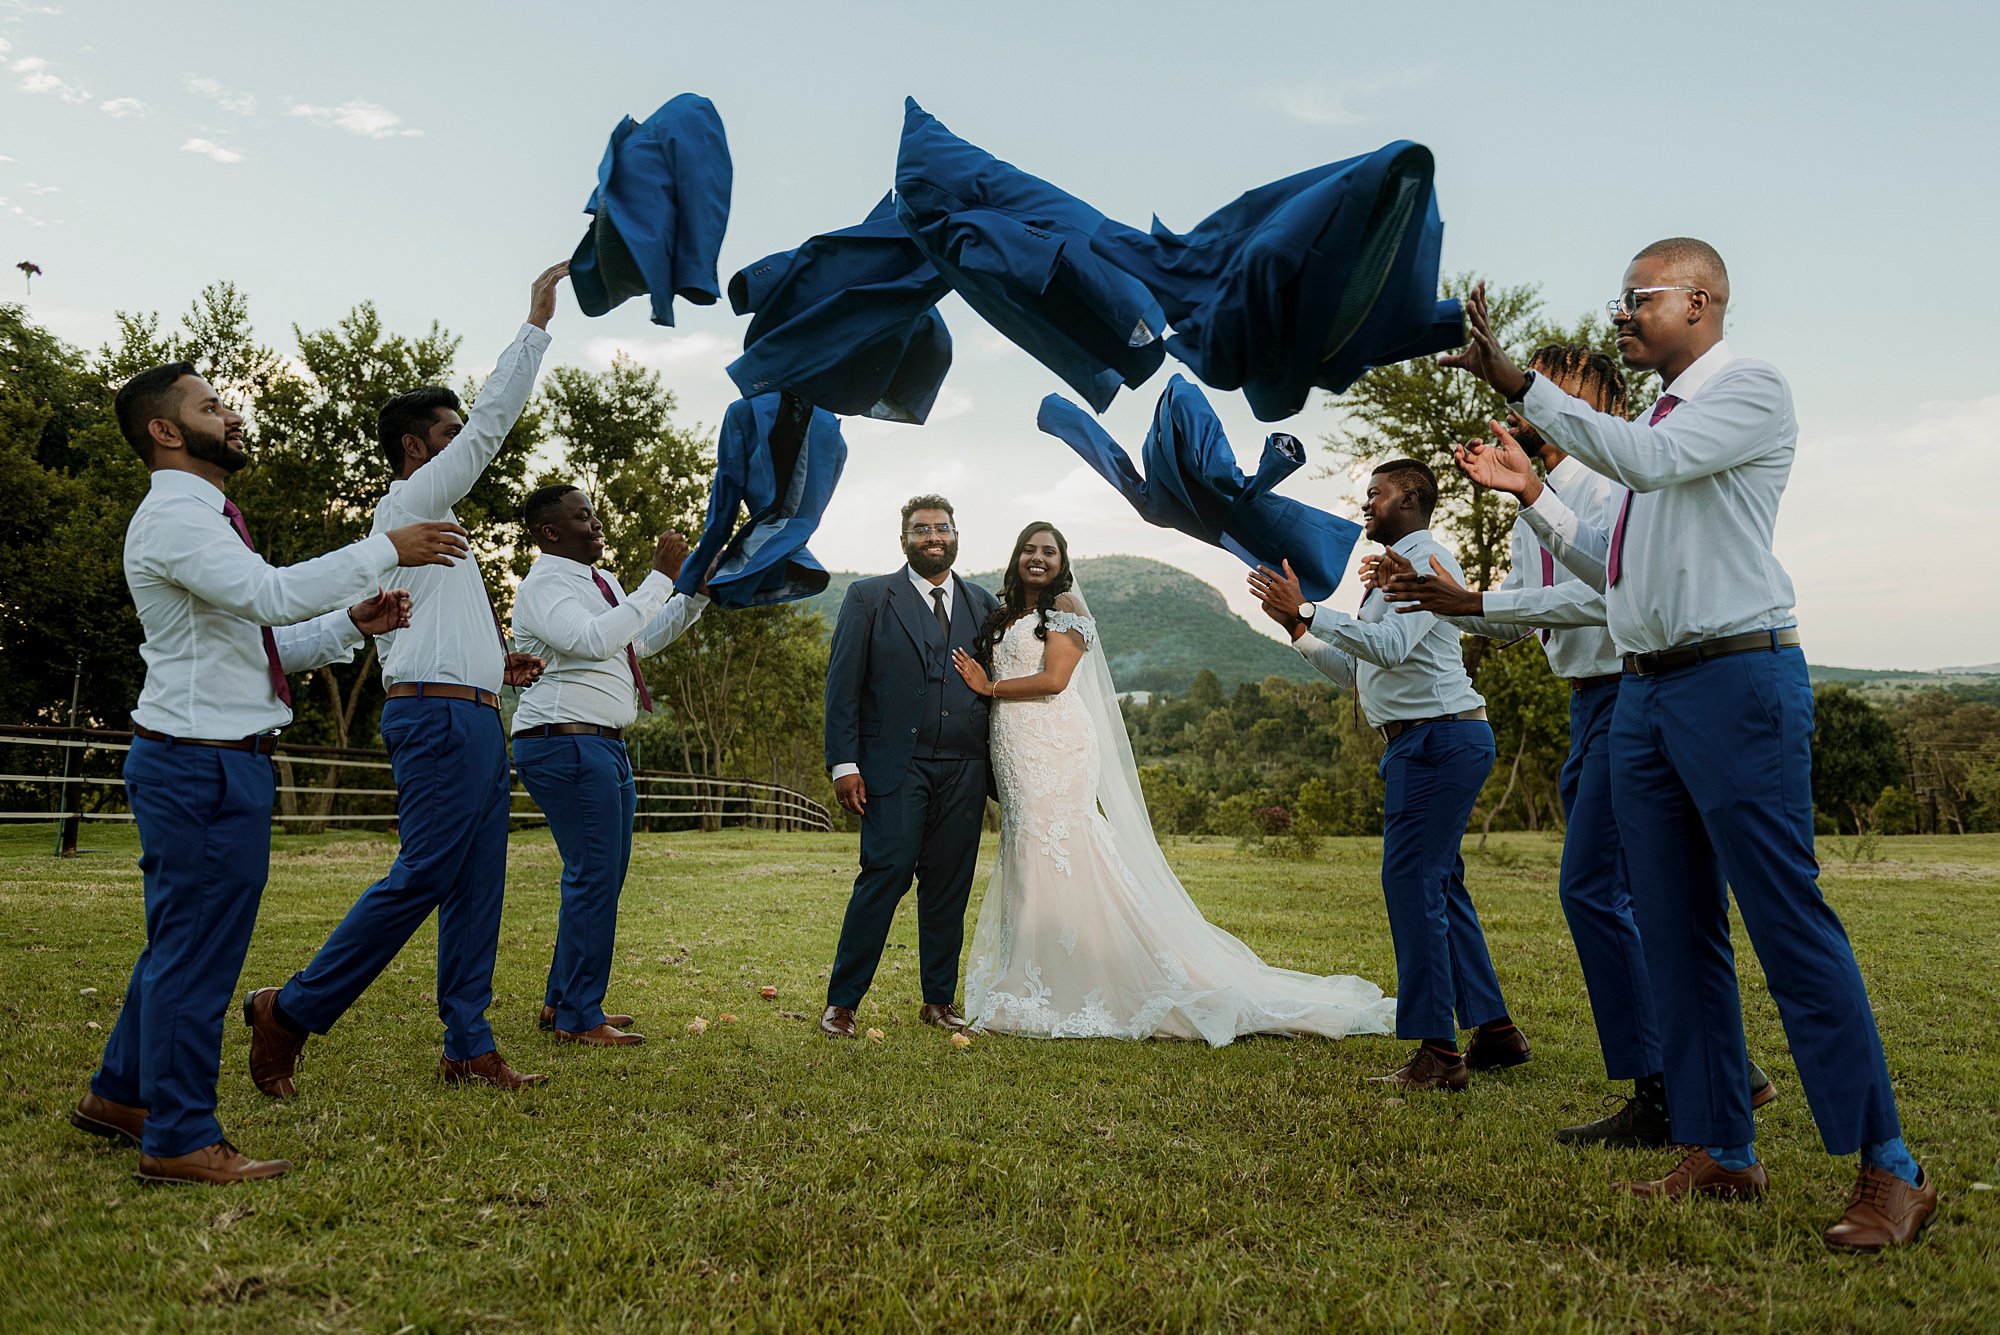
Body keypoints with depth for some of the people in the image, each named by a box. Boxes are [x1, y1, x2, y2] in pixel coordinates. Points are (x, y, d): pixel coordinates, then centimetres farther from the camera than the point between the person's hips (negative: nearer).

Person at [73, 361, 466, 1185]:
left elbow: (261, 638, 19)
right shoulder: (173, 515, -13)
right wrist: (386, 550, -24)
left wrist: (352, 624, 5)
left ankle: (120, 1095, 34)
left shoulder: (203, 519, 19)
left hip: (216, 762, 10)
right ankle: (180, 1141, 7)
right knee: (196, 947, -3)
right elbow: (274, 594, -29)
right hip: (202, 765, -10)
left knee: (182, 940, 19)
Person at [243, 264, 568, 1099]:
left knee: (476, 888, 6)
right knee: (422, 876, -10)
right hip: (440, 718, -10)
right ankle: (292, 1011, 2)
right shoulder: (410, 502, -2)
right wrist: (537, 322, -4)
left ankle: (469, 1047, 9)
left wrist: (495, 667, 15)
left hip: (471, 718, 10)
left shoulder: (427, 518, 25)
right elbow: (492, 421, -8)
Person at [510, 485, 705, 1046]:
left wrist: (695, 594, 12)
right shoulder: (545, 585, -10)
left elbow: (643, 639, 24)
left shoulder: (599, 581, 17)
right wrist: (660, 578, -23)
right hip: (566, 743, -10)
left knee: (603, 876, 13)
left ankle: (562, 1003, 22)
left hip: (604, 746, 10)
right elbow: (594, 641, -26)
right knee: (594, 877, -9)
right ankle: (578, 1019, -1)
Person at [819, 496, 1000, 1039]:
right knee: (886, 875, -8)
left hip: (964, 771, 4)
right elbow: (842, 685, 0)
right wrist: (844, 763, -8)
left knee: (950, 884, 7)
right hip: (895, 766, -3)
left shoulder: (983, 604, 15)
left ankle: (939, 1000, 20)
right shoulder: (868, 598, 5)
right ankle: (841, 1001, 3)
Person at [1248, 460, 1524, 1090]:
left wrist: (1305, 610, -22)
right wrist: (1295, 625, 15)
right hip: (1423, 741, 10)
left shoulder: (1425, 558, -8)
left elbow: (1390, 645, -24)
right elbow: (1356, 672, 21)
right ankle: (1495, 1030, 21)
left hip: (1438, 738, -10)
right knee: (1439, 883, 13)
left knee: (1412, 880, -11)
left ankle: (1437, 1051, -7)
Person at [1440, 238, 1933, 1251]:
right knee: (1676, 933, 8)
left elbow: (1648, 460, -22)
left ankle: (1888, 1171, 5)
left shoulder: (1751, 389, -3)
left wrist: (1520, 384, -22)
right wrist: (1531, 493, 13)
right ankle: (1721, 1155, 17)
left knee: (1789, 924, -7)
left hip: (1737, 682, -8)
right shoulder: (1655, 417, 21)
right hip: (1644, 693, 8)